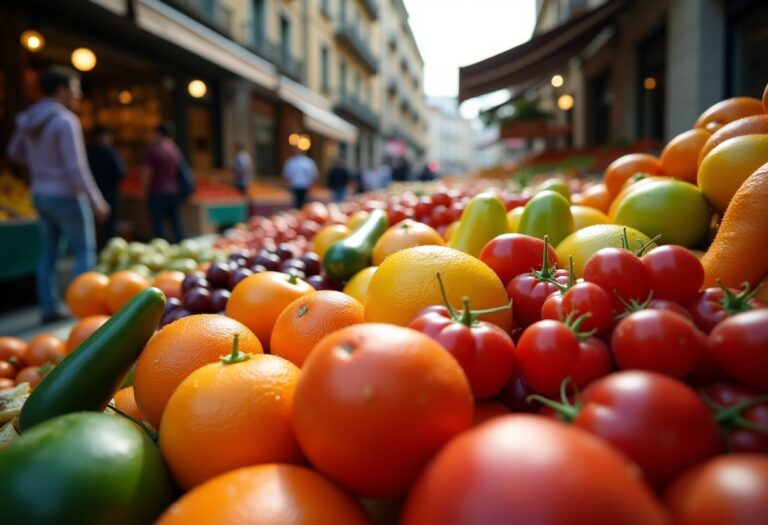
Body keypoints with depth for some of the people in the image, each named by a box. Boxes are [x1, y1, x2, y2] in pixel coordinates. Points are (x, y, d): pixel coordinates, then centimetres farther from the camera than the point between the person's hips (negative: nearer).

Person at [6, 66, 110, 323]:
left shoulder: (28, 120, 8)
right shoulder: (65, 120, -17)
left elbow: (14, 152, 21)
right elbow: (76, 167, -20)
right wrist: (96, 201, -16)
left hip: (40, 194, 8)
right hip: (66, 196, -8)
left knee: (47, 253, 11)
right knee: (84, 251, 0)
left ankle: (49, 308, 16)